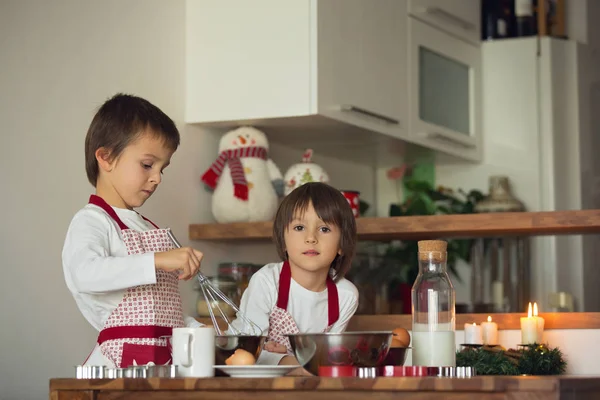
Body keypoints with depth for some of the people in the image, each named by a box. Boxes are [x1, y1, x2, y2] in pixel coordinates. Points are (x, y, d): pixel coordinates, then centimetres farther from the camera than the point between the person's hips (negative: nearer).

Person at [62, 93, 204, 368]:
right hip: (121, 361, -8)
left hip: (165, 360, 8)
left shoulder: (148, 229, 24)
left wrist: (199, 331, 12)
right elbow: (85, 274, -27)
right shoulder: (91, 222, -4)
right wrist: (157, 260, -30)